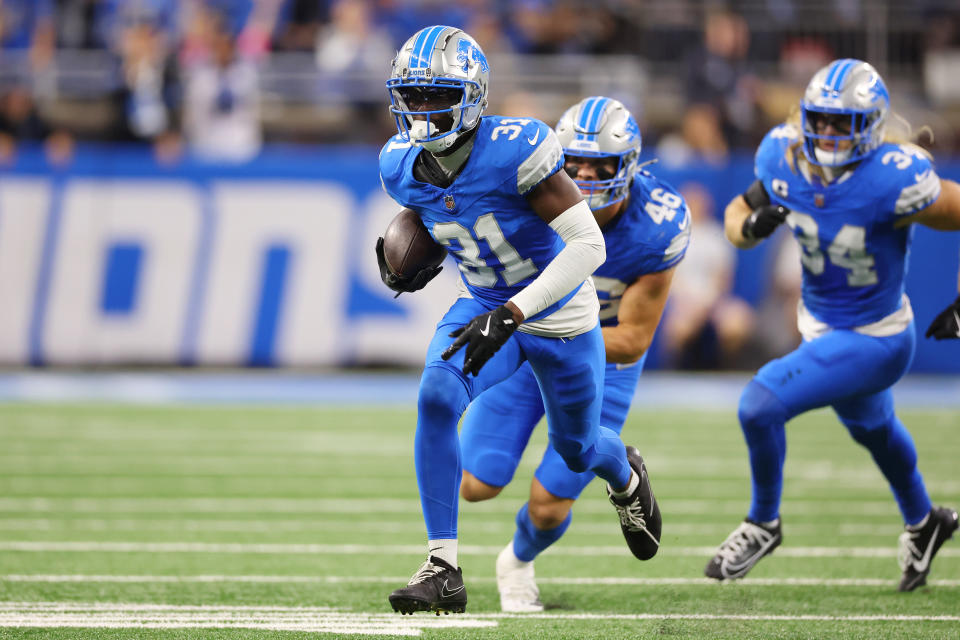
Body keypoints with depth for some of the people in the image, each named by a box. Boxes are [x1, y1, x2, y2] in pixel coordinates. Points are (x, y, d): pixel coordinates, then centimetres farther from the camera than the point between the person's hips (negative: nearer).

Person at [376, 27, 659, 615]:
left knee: (576, 449, 17)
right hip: (484, 308, 4)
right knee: (436, 400, -25)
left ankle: (626, 475, 58)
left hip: (560, 319, -4)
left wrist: (511, 314, -39)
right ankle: (444, 570, -20)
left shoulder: (514, 151, -33)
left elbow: (589, 245, -33)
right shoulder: (404, 165, -13)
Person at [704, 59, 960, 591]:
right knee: (871, 426, 32)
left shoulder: (894, 181, -32)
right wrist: (750, 224, -25)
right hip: (820, 325, 8)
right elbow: (736, 217, -1)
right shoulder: (785, 159, -14)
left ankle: (763, 523, 7)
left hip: (872, 342, -8)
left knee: (760, 405, -19)